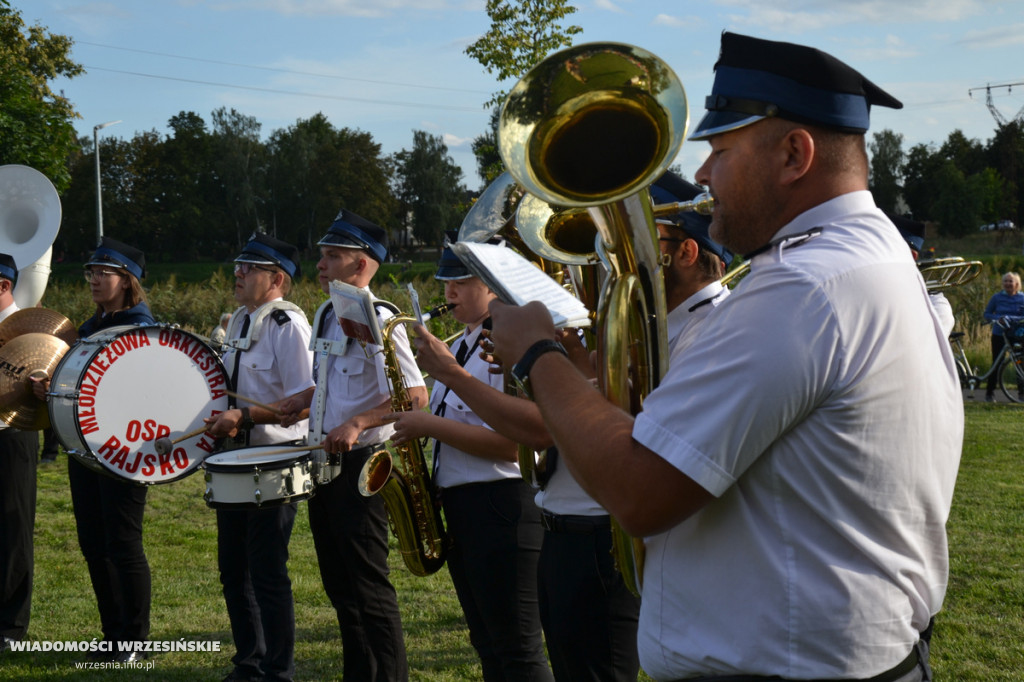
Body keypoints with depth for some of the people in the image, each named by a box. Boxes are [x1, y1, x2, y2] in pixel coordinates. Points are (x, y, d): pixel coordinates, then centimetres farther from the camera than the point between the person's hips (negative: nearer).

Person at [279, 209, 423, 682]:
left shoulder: (378, 321, -15)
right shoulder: (325, 315, 11)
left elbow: (415, 396, -21)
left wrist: (357, 424, -28)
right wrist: (302, 404, 9)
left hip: (360, 463, -9)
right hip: (325, 462, 9)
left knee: (368, 584, -3)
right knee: (339, 583, 16)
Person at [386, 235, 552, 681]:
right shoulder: (464, 342, 16)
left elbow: (510, 443, -24)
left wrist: (430, 425, -18)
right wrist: (420, 424, 6)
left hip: (501, 506, -10)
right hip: (459, 504, 10)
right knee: (487, 645, 17)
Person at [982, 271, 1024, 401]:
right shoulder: (997, 297, 3)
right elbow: (987, 314, 6)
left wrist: (1009, 318, -21)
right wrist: (998, 318, -14)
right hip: (999, 335, 0)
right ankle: (990, 392, 9)